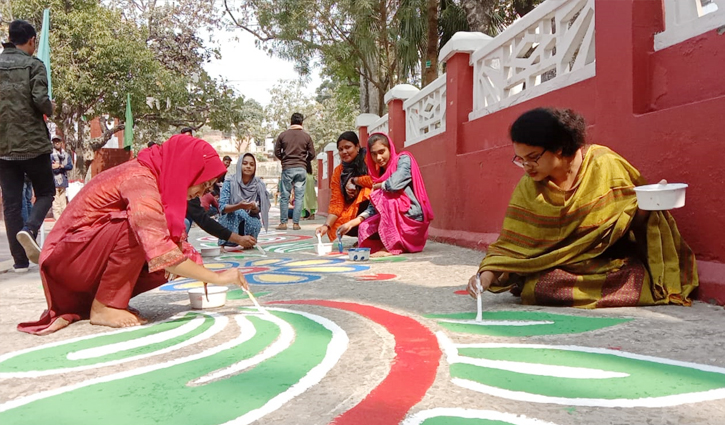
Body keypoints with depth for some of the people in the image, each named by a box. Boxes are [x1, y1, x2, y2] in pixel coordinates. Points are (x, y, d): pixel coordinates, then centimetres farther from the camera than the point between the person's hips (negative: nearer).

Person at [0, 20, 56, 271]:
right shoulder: (33, 65, -4)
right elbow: (40, 100, -15)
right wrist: (50, 110, 5)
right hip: (33, 143, -4)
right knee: (46, 193, 12)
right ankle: (28, 230, -14)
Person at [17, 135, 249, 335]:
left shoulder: (158, 179, 3)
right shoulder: (140, 179, -25)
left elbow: (175, 240, 4)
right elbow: (160, 252, -36)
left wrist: (204, 275, -9)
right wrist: (216, 277, -30)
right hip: (66, 257, -9)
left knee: (170, 266, -6)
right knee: (138, 228, -29)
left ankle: (84, 303, 6)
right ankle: (103, 307, -15)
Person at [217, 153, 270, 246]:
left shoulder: (259, 185, -7)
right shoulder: (229, 183, -13)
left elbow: (258, 209, -5)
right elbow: (222, 207, -20)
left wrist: (253, 208, -30)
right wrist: (239, 206, -38)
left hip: (251, 221, 2)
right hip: (230, 220, -2)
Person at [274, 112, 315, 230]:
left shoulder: (283, 135, 2)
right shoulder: (306, 136, 2)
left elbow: (277, 152, 5)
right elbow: (312, 154, 4)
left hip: (287, 168, 0)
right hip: (301, 169, 0)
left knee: (284, 197, 5)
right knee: (299, 197, 2)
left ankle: (283, 223, 6)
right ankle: (296, 223, 0)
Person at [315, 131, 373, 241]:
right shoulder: (338, 171, 2)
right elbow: (336, 203, -4)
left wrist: (353, 180, -11)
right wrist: (326, 225, -19)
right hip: (352, 212, 5)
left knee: (367, 191, -32)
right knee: (334, 227, -20)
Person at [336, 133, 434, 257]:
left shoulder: (404, 159, -8)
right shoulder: (380, 173, 11)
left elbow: (394, 184, -27)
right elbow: (374, 207, 5)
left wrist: (377, 186, -5)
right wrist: (352, 223, -7)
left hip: (412, 218, -7)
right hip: (397, 221, 7)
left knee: (384, 196, -23)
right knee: (364, 228, -5)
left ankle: (391, 246, -20)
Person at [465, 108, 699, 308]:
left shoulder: (605, 164, -13)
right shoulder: (528, 187, -7)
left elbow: (639, 211, 0)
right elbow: (511, 244, -7)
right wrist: (487, 274, -23)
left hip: (613, 262, 0)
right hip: (558, 267, 0)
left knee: (638, 277, -31)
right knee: (539, 285, -30)